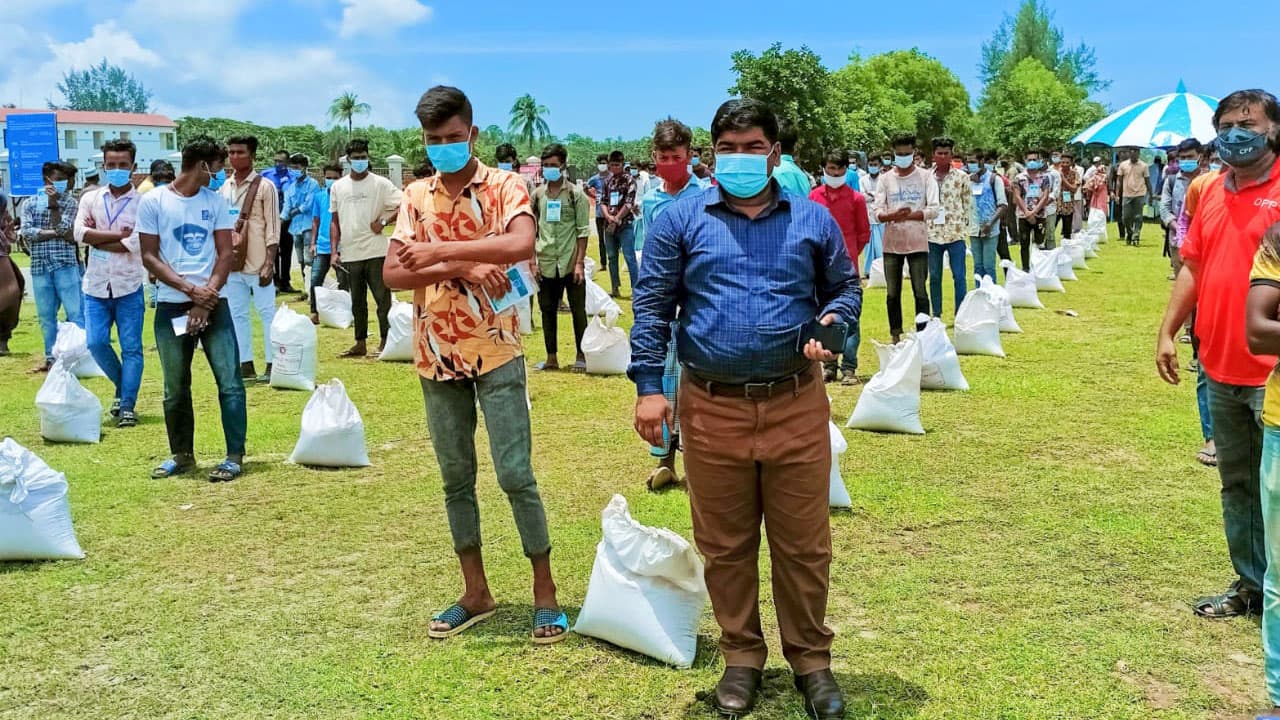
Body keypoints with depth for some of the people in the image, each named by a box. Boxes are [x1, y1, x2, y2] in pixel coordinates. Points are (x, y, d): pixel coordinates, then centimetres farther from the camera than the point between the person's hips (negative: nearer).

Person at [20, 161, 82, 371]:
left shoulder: (69, 202, 4)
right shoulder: (30, 204, 9)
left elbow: (62, 228, -10)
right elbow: (26, 233, -4)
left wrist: (53, 203, -13)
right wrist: (55, 233, -11)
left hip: (66, 265, -3)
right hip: (39, 267, 3)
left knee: (75, 313, -5)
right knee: (45, 316, 9)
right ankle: (51, 358, 18)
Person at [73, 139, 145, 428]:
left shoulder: (142, 203, -5)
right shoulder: (91, 198, 6)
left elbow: (137, 244, -16)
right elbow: (80, 233, -7)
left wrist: (98, 239, -8)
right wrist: (119, 234, -12)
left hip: (129, 286, -3)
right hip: (96, 286, 3)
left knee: (131, 348, 0)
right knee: (96, 343, 0)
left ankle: (127, 405, 7)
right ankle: (122, 387, 24)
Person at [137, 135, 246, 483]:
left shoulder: (216, 201, 5)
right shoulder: (153, 201, -1)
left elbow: (225, 254, 2)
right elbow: (149, 256, -3)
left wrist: (206, 299, -9)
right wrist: (190, 289, -13)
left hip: (213, 304, 1)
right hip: (171, 306, -1)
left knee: (230, 382, -5)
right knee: (175, 388, 9)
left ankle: (235, 455, 3)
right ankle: (182, 455, 22)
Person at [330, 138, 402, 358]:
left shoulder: (380, 184, -1)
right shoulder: (338, 187, 10)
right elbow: (335, 222, 13)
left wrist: (384, 221, -12)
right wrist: (334, 251, 6)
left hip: (376, 252, -4)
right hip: (350, 255, 4)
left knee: (383, 298, -3)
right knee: (357, 302, 12)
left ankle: (385, 342, 4)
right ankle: (360, 343, 20)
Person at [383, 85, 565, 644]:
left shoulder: (504, 186, -5)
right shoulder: (415, 196, 6)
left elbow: (522, 244, -26)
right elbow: (393, 273, -5)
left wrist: (439, 250, -23)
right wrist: (464, 268, -19)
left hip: (496, 354, -4)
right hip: (437, 357, 4)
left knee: (516, 476, -3)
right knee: (456, 479, 11)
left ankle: (545, 593, 11)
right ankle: (475, 593, 24)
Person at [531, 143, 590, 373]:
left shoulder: (576, 194, -2)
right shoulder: (537, 194, 7)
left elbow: (583, 231, -4)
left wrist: (580, 262, -10)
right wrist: (533, 262, 2)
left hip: (570, 263, -3)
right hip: (546, 264, 3)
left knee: (578, 310, 3)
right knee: (548, 310, 8)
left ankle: (580, 355, 13)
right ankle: (551, 357, 17)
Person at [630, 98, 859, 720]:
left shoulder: (813, 220, 8)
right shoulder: (681, 220, 4)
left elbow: (845, 288, 18)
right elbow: (652, 306, 3)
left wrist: (832, 321, -5)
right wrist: (648, 386, -6)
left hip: (796, 406, 1)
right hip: (711, 409, 0)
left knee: (803, 544, 7)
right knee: (725, 544, 10)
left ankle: (811, 659, 25)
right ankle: (742, 658, 27)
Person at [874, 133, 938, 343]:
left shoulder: (925, 176, 2)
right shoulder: (885, 178, 7)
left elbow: (934, 210, -4)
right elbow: (878, 212, 0)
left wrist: (909, 215, -18)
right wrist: (894, 216, -21)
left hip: (918, 243, -2)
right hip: (892, 244, 2)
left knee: (920, 292, -1)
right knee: (892, 293, 7)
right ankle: (896, 336, 16)